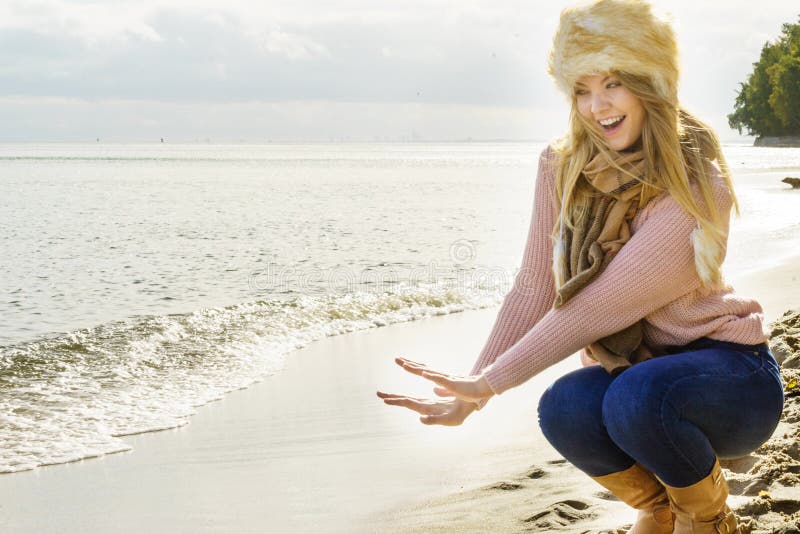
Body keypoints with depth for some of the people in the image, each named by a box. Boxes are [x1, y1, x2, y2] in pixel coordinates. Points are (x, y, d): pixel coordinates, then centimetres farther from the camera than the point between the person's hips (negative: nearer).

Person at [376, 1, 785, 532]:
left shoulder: (696, 188, -23)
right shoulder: (563, 166, -4)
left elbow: (596, 307, -26)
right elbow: (534, 290, -5)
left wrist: (487, 382, -23)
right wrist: (470, 394, -13)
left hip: (731, 375, -4)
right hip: (632, 369, 5)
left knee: (638, 398, -37)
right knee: (564, 410, -29)